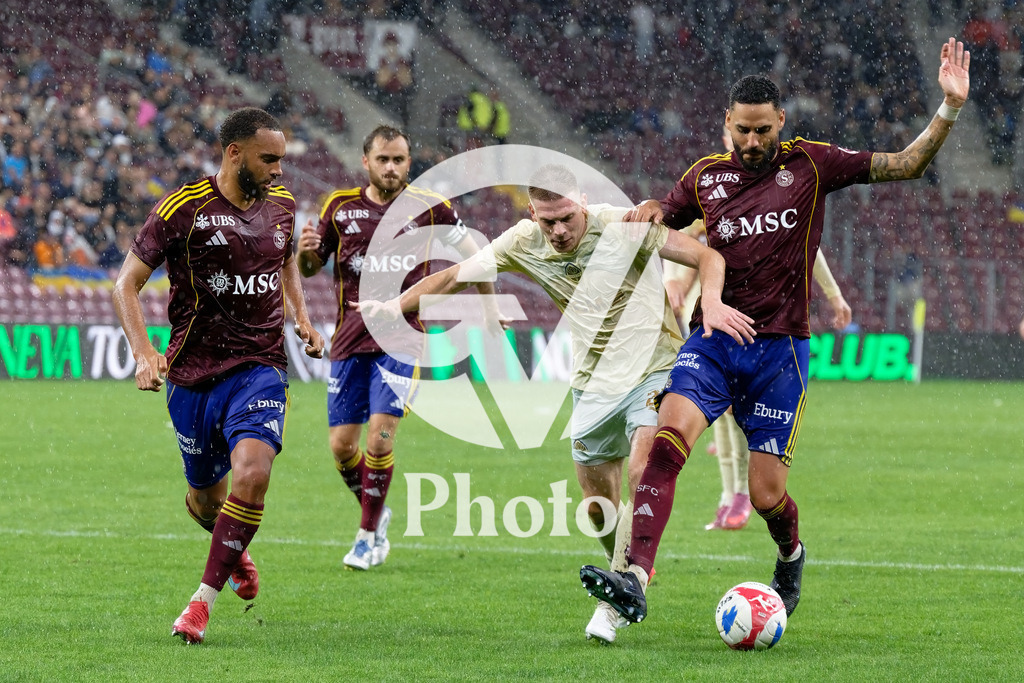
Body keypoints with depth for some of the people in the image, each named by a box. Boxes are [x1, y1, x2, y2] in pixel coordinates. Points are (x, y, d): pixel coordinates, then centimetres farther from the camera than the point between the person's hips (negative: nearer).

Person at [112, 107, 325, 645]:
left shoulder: (281, 204, 6)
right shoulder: (182, 210, -9)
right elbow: (125, 284, -4)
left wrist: (300, 317, 13)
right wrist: (143, 352, -18)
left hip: (261, 368, 1)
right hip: (193, 373, -1)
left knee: (252, 472, -24)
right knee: (205, 498, 11)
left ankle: (204, 600, -14)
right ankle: (234, 551, 49)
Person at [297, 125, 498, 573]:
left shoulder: (428, 207, -1)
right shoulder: (341, 207, 4)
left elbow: (473, 255, 8)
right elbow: (309, 269, 13)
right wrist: (305, 251, -10)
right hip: (350, 339, 3)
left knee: (380, 434, -15)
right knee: (341, 445, 0)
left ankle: (369, 536, -1)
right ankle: (376, 515, 27)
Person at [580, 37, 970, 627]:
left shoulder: (811, 164, 3)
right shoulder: (706, 176, 9)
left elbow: (906, 164, 3)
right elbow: (656, 226, 21)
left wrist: (950, 108, -9)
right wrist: (649, 213, -3)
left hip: (780, 350, -1)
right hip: (712, 341, 1)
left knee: (767, 495, -2)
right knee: (668, 436, -26)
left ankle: (791, 555, 36)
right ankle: (636, 580, -35)